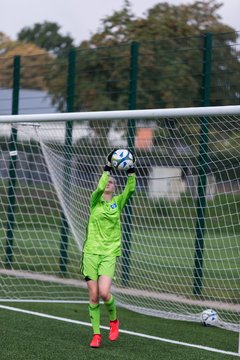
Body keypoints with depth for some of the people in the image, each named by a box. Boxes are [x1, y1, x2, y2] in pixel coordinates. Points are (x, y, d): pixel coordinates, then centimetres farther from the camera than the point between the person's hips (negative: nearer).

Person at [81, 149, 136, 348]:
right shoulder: (95, 201, 5)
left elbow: (130, 189, -10)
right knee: (93, 296, -1)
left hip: (109, 253, 0)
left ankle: (113, 320, 13)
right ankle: (96, 334, 9)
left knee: (104, 293, -16)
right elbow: (99, 188, -16)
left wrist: (131, 171, -19)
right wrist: (108, 167, -20)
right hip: (91, 252, 0)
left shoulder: (118, 202, 8)